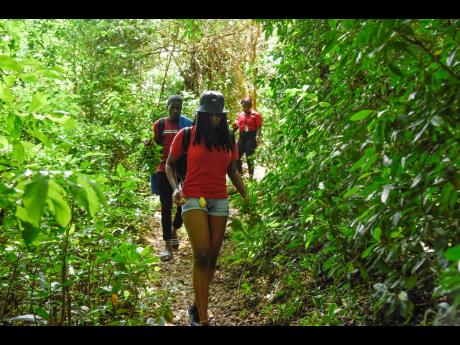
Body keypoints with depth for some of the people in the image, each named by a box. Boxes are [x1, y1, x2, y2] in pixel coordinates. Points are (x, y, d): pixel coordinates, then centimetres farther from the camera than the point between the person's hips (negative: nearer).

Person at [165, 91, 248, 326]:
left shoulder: (228, 138, 8)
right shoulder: (186, 135, -3)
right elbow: (170, 164, 7)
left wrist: (245, 195, 7)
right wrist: (175, 188, -9)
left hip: (220, 201, 4)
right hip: (193, 200, -4)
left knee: (212, 257, 6)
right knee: (202, 256, -14)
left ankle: (197, 307, 25)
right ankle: (202, 319, -7)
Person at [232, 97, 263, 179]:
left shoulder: (256, 115, -3)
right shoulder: (241, 114, 13)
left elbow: (258, 127, -9)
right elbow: (237, 125, 19)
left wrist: (257, 136, -22)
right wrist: (235, 125, -2)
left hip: (251, 137, -6)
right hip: (242, 137, 6)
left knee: (249, 157, -4)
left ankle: (251, 176, 9)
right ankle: (240, 173, 20)